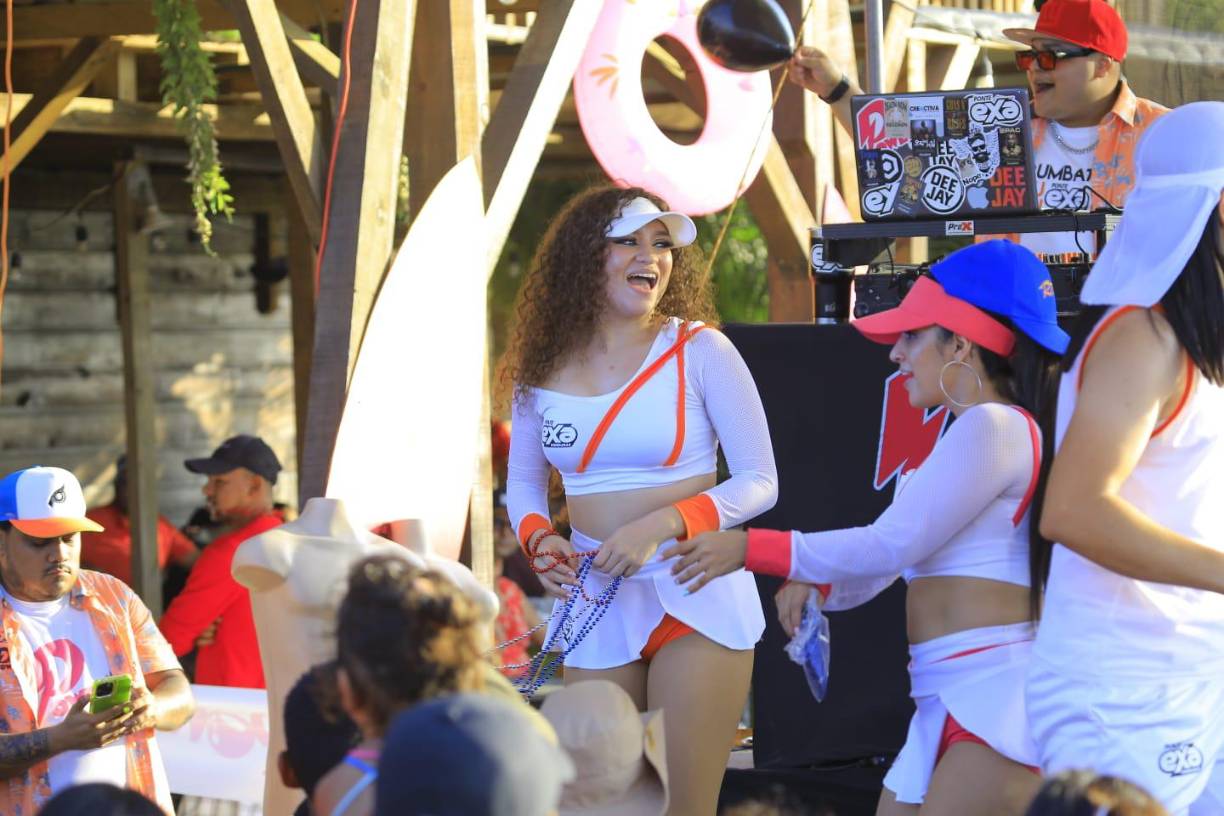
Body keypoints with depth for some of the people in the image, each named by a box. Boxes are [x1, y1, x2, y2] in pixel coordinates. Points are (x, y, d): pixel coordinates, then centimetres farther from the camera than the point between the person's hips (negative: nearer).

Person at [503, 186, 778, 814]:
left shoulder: (698, 350, -6)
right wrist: (538, 538, -5)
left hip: (695, 602, -3)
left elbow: (759, 481, -6)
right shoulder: (545, 367, 4)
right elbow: (522, 482, 16)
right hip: (595, 603, 3)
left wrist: (660, 526, -19)